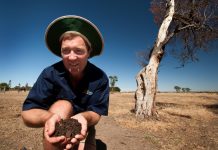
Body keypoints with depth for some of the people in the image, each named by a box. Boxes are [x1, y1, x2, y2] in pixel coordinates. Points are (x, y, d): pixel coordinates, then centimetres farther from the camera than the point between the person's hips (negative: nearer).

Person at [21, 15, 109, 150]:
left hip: (84, 125, 1)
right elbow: (27, 113, -25)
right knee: (62, 106, -30)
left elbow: (96, 113, -21)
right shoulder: (50, 74, -22)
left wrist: (83, 117, -45)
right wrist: (49, 117, -47)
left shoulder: (100, 78, -22)